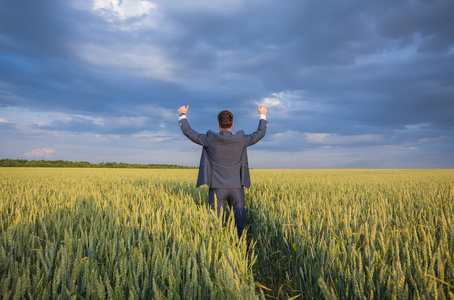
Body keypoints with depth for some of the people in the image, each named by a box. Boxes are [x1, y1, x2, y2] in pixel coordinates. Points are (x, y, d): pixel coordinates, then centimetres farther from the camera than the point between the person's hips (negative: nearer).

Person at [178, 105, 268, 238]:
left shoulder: (210, 139, -8)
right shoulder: (241, 140, -5)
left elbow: (188, 131, 3)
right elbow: (261, 133, 11)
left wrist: (182, 115, 19)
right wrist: (263, 116, 25)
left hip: (217, 187, -1)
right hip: (236, 187, 1)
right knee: (241, 222, 7)